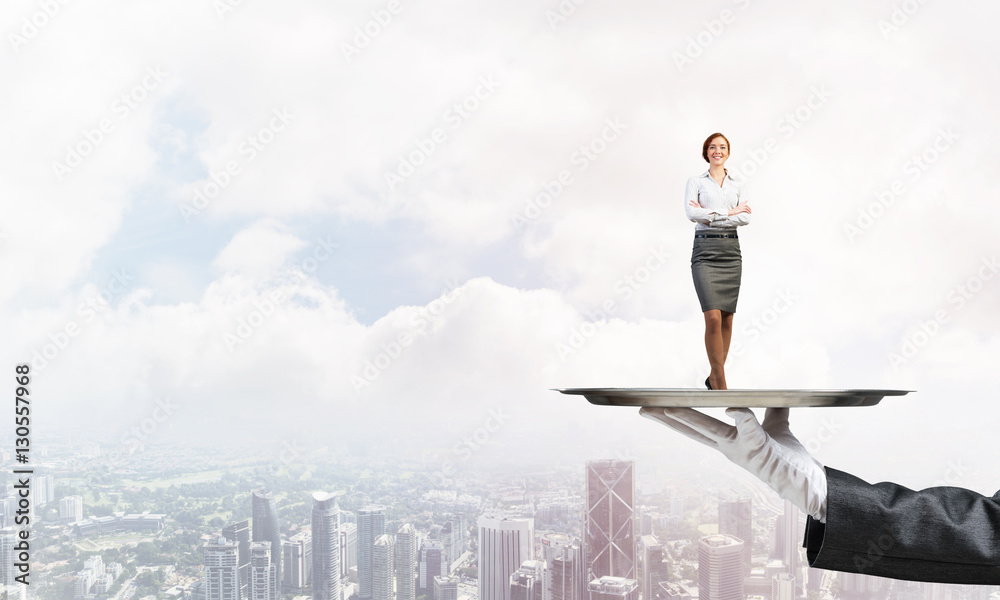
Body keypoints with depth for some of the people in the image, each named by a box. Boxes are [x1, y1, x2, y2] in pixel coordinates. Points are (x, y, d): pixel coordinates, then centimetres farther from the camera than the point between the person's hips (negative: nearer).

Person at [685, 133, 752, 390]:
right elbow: (692, 213, -11)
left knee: (727, 318, 3)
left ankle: (714, 376, 16)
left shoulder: (738, 186, 14)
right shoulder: (695, 182, 7)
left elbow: (745, 218, -2)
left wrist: (710, 216, -10)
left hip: (731, 251, 4)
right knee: (713, 317, -15)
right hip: (704, 251, -4)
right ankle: (720, 382, -7)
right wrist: (728, 212, -9)